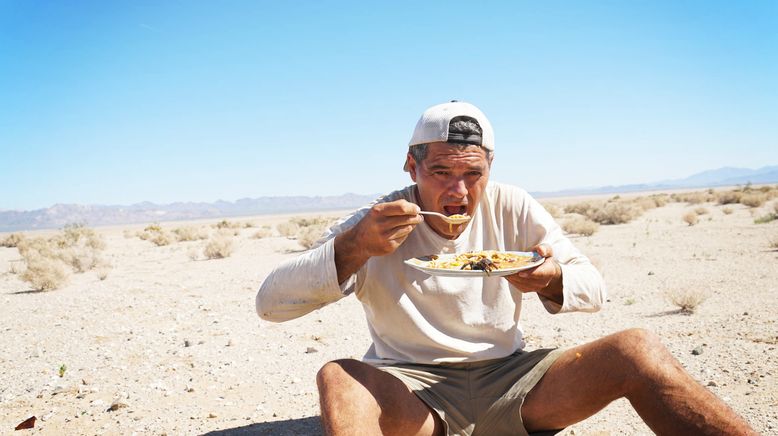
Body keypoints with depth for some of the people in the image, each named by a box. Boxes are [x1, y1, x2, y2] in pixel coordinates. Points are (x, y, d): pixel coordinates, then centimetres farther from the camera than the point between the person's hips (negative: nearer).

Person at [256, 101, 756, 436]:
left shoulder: (513, 209, 1)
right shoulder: (376, 224, -7)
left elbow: (595, 288, 6)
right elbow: (271, 302, -13)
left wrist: (552, 281, -19)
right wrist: (354, 246, -30)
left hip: (509, 378, 3)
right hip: (415, 392, -2)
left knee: (637, 349, -19)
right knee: (338, 378, -34)